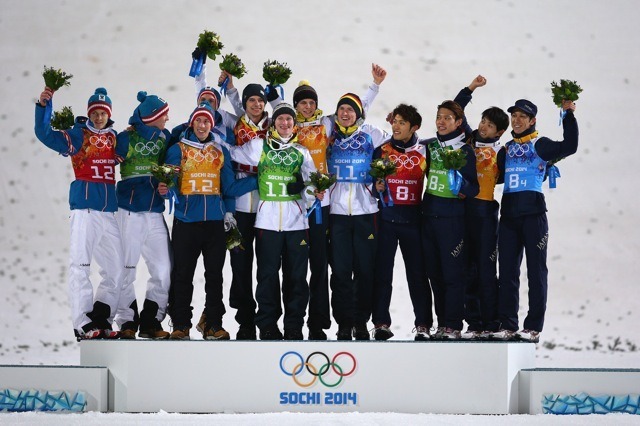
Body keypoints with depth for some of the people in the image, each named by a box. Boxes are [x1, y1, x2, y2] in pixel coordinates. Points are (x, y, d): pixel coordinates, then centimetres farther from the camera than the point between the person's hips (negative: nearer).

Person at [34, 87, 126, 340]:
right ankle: (83, 324, -12)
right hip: (85, 209, -6)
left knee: (115, 269, 8)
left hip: (109, 211, 6)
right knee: (80, 266, -10)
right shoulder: (78, 135, 0)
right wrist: (43, 105, -24)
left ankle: (101, 319, 15)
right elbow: (45, 134, -10)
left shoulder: (114, 138, 15)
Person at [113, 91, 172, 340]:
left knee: (163, 271, 1)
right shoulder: (125, 138, -3)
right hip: (130, 213, -5)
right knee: (126, 271, 0)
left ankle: (151, 322, 12)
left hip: (155, 214, 5)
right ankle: (128, 322, 11)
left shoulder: (165, 137, 12)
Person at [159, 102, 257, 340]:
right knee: (182, 275, -2)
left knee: (214, 275, 4)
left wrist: (258, 180, 0)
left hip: (214, 222, 2)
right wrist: (165, 190, -24)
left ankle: (213, 325, 10)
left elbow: (229, 188, 11)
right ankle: (180, 325, 5)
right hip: (185, 222, -2)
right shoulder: (178, 150, 6)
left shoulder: (221, 151, 14)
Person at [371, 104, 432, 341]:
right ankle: (381, 323, 4)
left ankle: (423, 325, 5)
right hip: (386, 219, 1)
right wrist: (377, 187, -12)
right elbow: (371, 182, 9)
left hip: (413, 220, -1)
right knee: (382, 272, -1)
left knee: (417, 273, 1)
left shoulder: (424, 152, 6)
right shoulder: (382, 151, 7)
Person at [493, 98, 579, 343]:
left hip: (533, 214, -5)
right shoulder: (506, 150, 17)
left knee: (536, 271, -1)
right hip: (508, 215, 5)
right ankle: (508, 325, 8)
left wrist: (568, 115, -15)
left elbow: (569, 146, -15)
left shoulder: (539, 145, 1)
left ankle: (533, 327, 0)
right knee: (507, 272, 4)